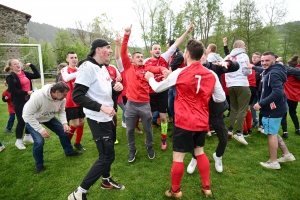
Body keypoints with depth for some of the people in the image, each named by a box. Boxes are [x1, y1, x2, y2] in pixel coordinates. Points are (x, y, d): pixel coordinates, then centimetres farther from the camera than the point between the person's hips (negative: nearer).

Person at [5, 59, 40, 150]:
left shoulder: (25, 73, 7)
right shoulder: (11, 77, -9)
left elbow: (37, 75, 8)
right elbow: (13, 91, -16)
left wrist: (31, 65, 4)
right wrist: (26, 92, -21)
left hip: (28, 100, 6)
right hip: (19, 102, -6)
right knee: (21, 121, 0)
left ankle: (27, 136, 33)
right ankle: (19, 140, 17)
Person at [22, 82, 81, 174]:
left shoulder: (61, 98, -24)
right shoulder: (38, 96, -41)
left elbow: (62, 112, -9)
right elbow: (27, 115, -35)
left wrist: (65, 123, -27)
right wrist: (41, 129, -37)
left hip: (48, 117, 6)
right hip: (31, 119, -5)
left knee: (63, 131, 4)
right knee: (39, 141, -21)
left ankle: (69, 151, 30)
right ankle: (39, 165, 7)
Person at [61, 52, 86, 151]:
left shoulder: (80, 70, 9)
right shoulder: (65, 69, -6)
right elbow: (66, 78, -30)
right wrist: (79, 72, -42)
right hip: (71, 102, -5)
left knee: (81, 122, 8)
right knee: (75, 124, -5)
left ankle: (77, 143, 25)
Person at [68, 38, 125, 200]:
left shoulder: (103, 68, 10)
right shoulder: (87, 67, -18)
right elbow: (77, 96, -22)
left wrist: (117, 88, -6)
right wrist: (101, 107, -26)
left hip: (108, 117, 9)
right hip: (98, 120, -9)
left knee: (107, 152, 21)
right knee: (107, 156, -5)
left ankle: (106, 180, 42)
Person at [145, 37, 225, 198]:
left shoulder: (179, 73, -11)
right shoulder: (211, 75, -2)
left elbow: (158, 88, 2)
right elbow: (221, 98, 4)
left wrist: (150, 78, 22)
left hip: (184, 122, -5)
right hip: (202, 122, 5)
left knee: (178, 157, 8)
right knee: (200, 152, 23)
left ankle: (175, 191, 25)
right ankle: (207, 187, 34)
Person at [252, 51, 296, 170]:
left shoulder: (274, 73, -21)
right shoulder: (269, 72, 11)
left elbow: (277, 93, -31)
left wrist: (261, 103, -28)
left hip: (273, 109, -10)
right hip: (275, 107, 10)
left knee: (271, 134, 0)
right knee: (273, 133, 20)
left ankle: (273, 162, 13)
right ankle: (287, 154, 30)